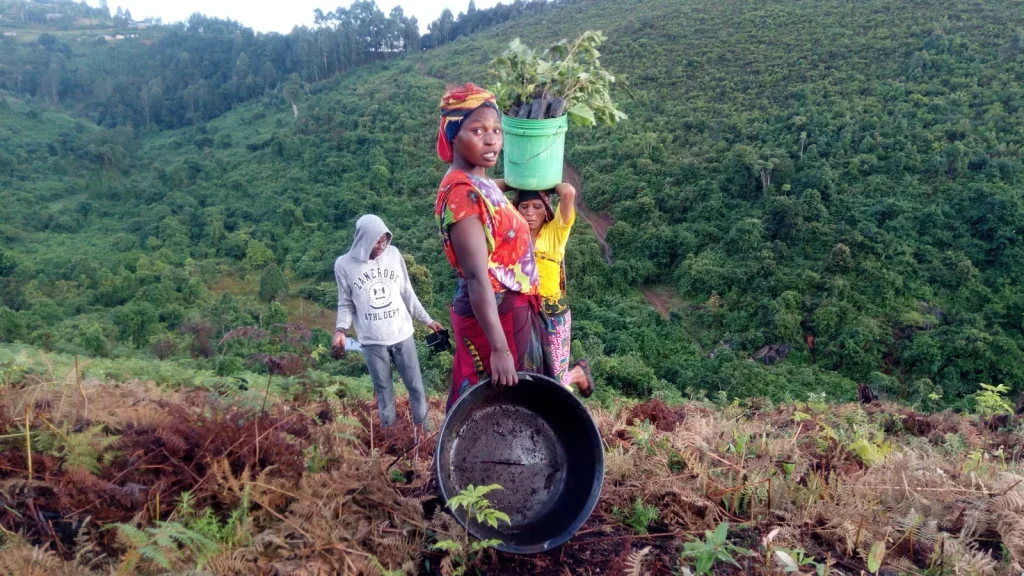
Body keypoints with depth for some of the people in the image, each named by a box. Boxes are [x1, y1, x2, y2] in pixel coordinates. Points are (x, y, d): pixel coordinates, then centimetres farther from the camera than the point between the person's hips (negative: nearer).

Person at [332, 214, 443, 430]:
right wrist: (340, 330, -14)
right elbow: (346, 304, 2)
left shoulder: (393, 254, -1)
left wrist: (427, 320, 11)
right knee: (384, 391, 9)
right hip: (372, 342, -2)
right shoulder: (344, 264, -6)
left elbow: (407, 293, 8)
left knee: (416, 386, 9)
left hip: (402, 335, 2)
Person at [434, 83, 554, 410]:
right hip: (495, 317, -10)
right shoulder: (461, 191, -21)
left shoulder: (481, 184, 9)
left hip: (512, 312, 10)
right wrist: (499, 347, -32)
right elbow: (477, 277, -28)